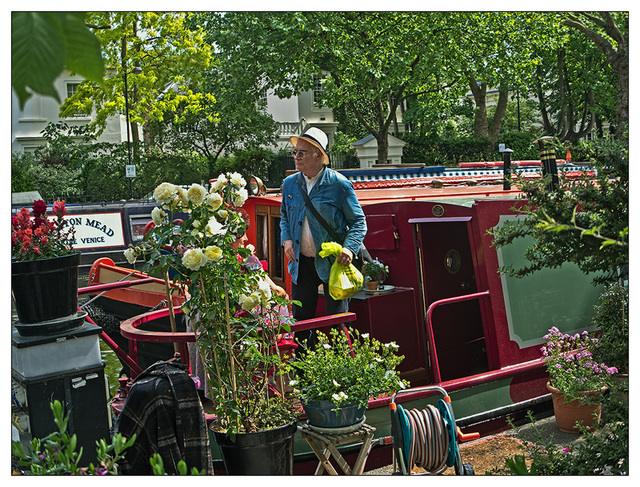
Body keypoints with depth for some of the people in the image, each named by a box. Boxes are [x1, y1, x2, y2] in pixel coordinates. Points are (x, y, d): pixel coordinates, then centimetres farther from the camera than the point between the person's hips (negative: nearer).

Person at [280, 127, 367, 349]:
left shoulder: (339, 184, -9)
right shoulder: (289, 184, 5)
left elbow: (358, 221, -4)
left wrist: (349, 247, -20)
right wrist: (286, 239, 1)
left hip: (332, 262, -4)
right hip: (301, 262, 5)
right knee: (300, 320, 11)